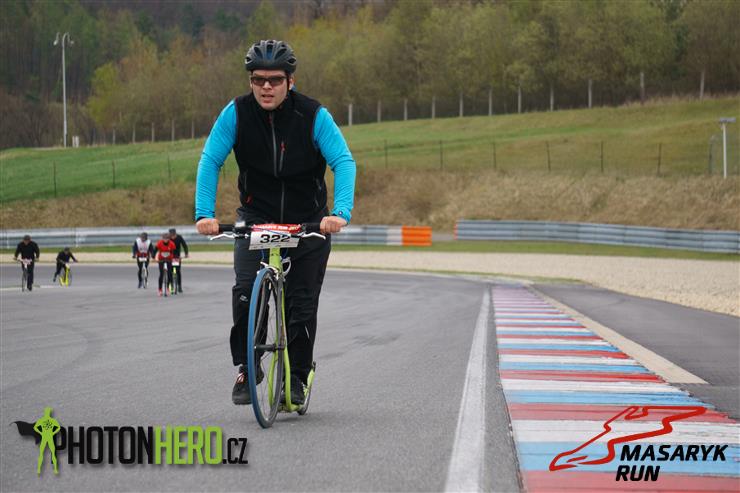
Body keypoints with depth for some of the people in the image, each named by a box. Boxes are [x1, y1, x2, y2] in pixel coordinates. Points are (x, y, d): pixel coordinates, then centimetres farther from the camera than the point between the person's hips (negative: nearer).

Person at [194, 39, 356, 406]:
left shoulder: (313, 115, -18)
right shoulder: (236, 113, -14)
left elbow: (344, 162, -25)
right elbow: (210, 161, -16)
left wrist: (341, 212, -41)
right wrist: (205, 213, -30)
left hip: (308, 221, 0)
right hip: (256, 217, 0)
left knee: (303, 301, -1)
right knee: (246, 287, -19)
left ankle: (296, 376, 16)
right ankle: (245, 369, -4)